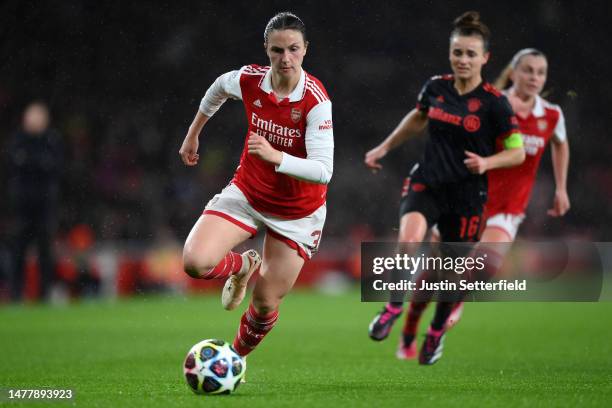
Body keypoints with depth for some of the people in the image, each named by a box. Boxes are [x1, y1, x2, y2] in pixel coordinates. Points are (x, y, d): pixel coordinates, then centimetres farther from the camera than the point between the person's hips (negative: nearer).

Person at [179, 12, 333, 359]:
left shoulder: (316, 100, -26)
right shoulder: (249, 80, -14)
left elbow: (323, 171, -32)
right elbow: (220, 87, 13)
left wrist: (274, 156, -46)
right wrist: (193, 134, 23)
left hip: (297, 213, -3)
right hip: (247, 195, 3)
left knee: (266, 304, 5)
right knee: (195, 262, -22)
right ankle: (243, 266, 14)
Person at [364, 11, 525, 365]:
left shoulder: (494, 102, -10)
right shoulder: (436, 87, 1)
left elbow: (518, 152, -5)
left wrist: (487, 162, -23)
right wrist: (385, 148, 26)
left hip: (467, 195, -1)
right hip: (427, 184, 2)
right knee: (409, 239, -30)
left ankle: (437, 332, 37)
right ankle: (394, 306, -9)